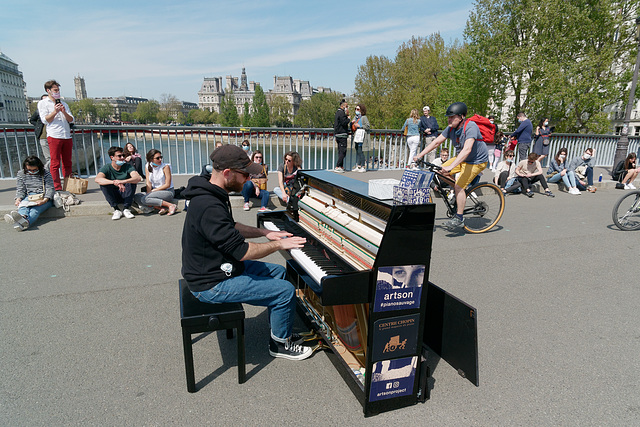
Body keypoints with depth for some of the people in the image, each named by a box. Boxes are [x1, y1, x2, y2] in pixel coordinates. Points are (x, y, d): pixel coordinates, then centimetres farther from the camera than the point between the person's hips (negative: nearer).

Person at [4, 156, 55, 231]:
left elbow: (50, 188, -7)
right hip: (29, 197, 3)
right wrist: (18, 198, -14)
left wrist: (44, 200, -26)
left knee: (35, 209, -36)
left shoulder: (45, 173, 1)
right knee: (23, 207, -34)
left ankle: (27, 221, -69)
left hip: (44, 198, -3)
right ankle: (23, 217, -71)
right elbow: (20, 189, 10)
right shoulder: (21, 174, 10)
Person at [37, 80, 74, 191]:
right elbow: (45, 120, -1)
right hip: (54, 136, -4)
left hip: (67, 136, 4)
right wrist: (55, 112, -12)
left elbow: (71, 120, 13)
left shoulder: (63, 103, 22)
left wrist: (64, 112, -5)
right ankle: (57, 188, -6)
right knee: (55, 163, -6)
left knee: (67, 163, 4)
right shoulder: (42, 103, 10)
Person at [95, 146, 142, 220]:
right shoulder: (106, 168, -7)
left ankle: (126, 209, -18)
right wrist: (114, 182, -45)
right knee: (103, 184, -24)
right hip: (113, 196, 0)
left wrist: (123, 181, -44)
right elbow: (97, 179, -28)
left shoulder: (127, 166, -7)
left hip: (126, 195, 0)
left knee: (132, 182, -25)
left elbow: (138, 178, -26)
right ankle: (116, 210, -19)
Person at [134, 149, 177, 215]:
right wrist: (148, 193, -17)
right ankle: (160, 208, -25)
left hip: (167, 192, -7)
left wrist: (153, 190, -13)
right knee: (136, 197, -13)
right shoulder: (148, 166, 2)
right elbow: (148, 183, 0)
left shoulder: (165, 166, -12)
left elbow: (167, 185, -12)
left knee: (144, 199, -26)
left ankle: (171, 205, -26)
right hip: (155, 191, 7)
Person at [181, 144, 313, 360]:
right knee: (286, 291, -10)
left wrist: (264, 233, 10)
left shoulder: (211, 194, 4)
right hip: (212, 285, -10)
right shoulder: (209, 207, -30)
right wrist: (279, 244, -15)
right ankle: (280, 344, 13)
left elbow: (231, 227, 20)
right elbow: (243, 251, -28)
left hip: (218, 267, 11)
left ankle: (282, 331, 26)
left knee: (279, 272, 15)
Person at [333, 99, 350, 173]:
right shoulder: (341, 113, -12)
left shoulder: (338, 112, 20)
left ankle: (341, 166, 17)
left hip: (338, 134, 11)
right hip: (342, 134, -11)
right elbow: (344, 122, -21)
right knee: (343, 151, -10)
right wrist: (348, 117, -5)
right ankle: (337, 167, -12)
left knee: (340, 151, 13)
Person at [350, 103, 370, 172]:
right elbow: (352, 127, 23)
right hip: (356, 137, 8)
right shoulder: (356, 117, 18)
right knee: (357, 152, 8)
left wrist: (359, 126, -15)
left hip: (361, 137, -8)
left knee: (360, 151, -10)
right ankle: (358, 166, 13)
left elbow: (368, 126, -12)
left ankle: (363, 167, -4)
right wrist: (352, 123, 2)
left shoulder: (364, 117, -5)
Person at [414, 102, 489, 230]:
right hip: (462, 158, 8)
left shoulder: (470, 127, -28)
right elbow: (436, 142, -2)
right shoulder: (451, 128, -5)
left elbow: (467, 150, -40)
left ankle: (459, 219, -8)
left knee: (459, 185, -19)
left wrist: (451, 166, -49)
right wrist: (420, 155, -10)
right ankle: (457, 195, 16)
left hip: (477, 161, -8)